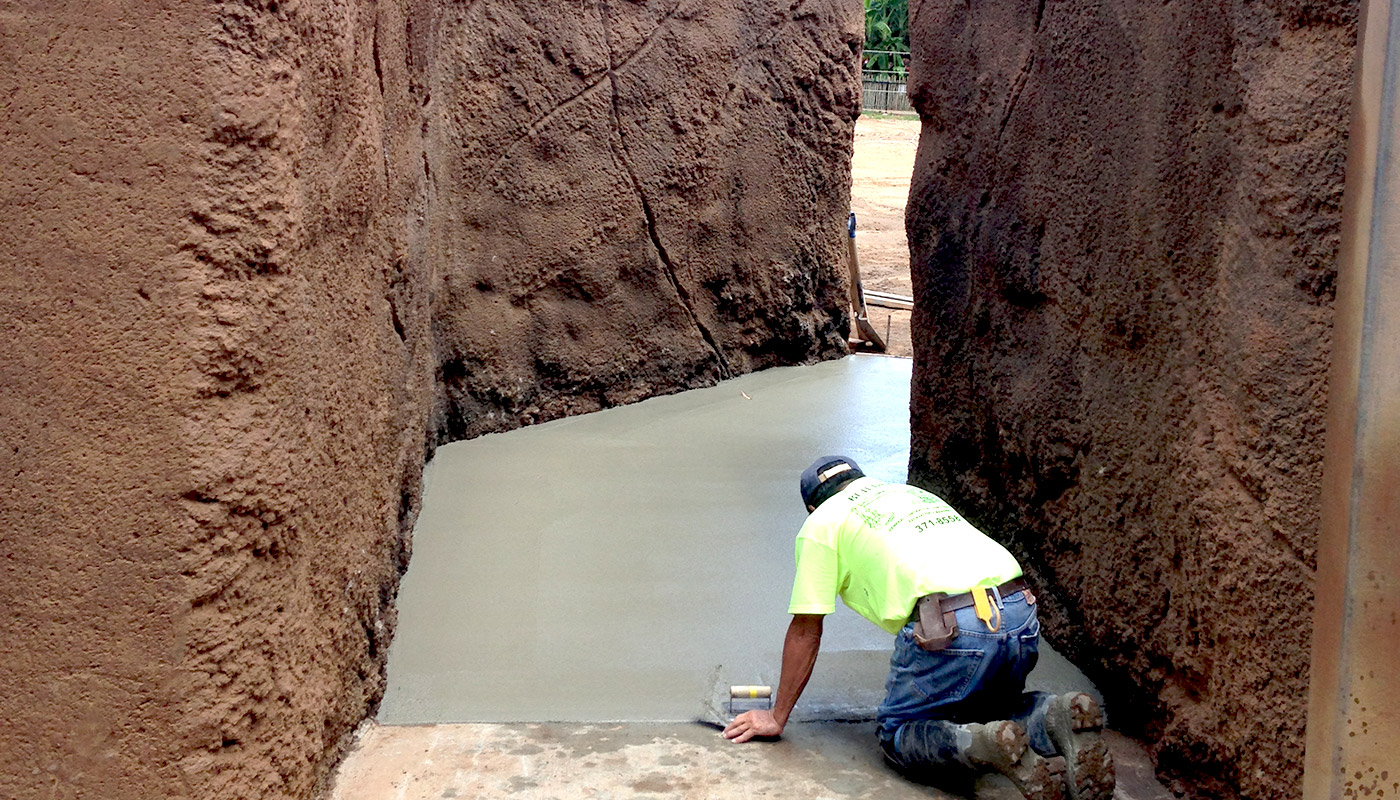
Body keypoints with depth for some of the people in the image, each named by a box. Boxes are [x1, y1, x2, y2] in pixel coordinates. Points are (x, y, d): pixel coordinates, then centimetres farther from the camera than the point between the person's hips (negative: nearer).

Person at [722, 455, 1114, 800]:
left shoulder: (822, 523, 16)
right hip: (1022, 613, 6)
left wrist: (777, 717, 24)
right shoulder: (916, 493, 36)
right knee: (985, 707, 30)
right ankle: (1053, 717, -2)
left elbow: (805, 631, 14)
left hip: (951, 627, -6)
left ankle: (989, 745, -16)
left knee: (898, 735, 14)